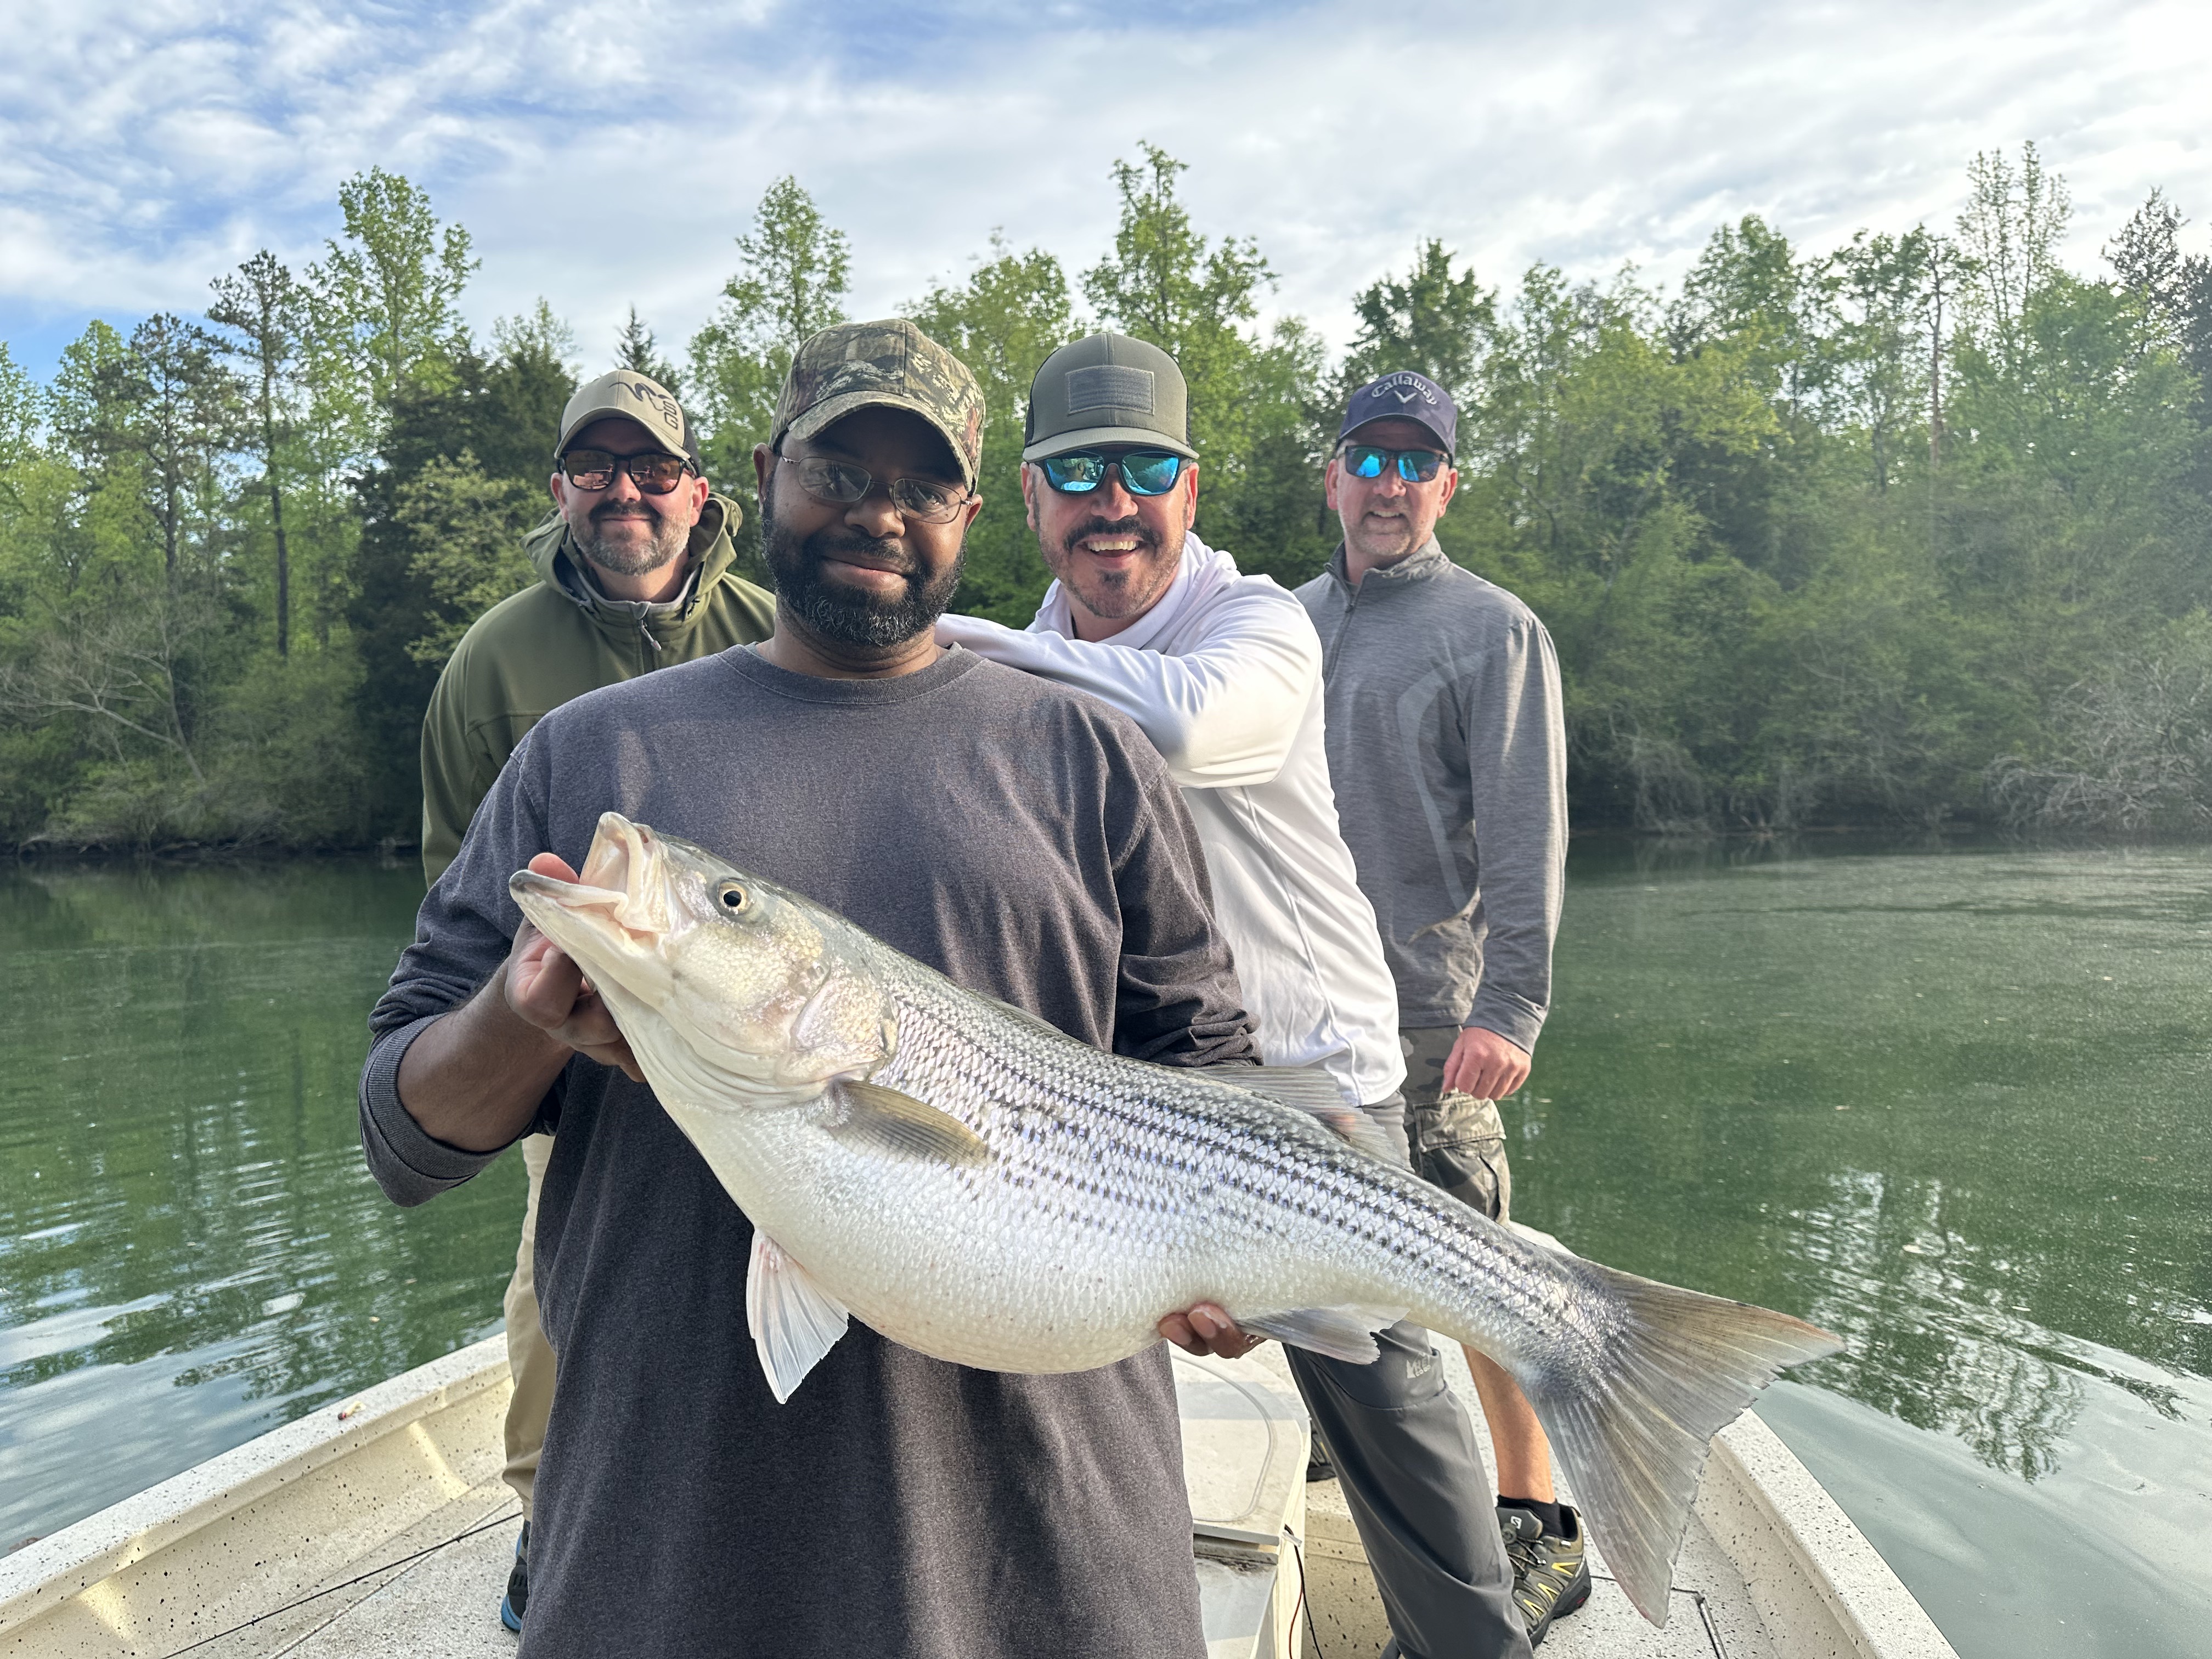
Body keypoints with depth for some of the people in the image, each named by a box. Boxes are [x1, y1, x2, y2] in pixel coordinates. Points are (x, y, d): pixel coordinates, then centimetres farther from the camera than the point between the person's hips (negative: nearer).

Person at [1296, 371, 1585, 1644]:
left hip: (1429, 1014, -6)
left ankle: (1540, 1528, 11)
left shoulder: (1493, 630, -3)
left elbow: (1525, 837, -9)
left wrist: (1510, 1008, -18)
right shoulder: (1291, 622, 15)